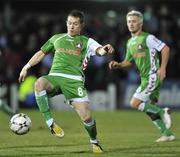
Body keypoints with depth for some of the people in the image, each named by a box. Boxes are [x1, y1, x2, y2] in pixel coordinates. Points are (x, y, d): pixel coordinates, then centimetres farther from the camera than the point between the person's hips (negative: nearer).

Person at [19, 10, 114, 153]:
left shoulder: (87, 42, 11)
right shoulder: (57, 38, 21)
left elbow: (99, 50, -8)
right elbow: (41, 53, 31)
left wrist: (105, 49, -33)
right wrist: (26, 67, 26)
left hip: (74, 80, -1)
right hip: (54, 76, 2)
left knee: (86, 116, -12)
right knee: (39, 84, -35)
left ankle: (94, 142, 18)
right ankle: (50, 122, -30)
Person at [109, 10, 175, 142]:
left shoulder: (147, 38, -11)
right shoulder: (130, 42, 15)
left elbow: (165, 48, -12)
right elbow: (129, 61, 25)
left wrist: (162, 68, -19)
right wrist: (118, 65, 5)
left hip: (153, 76, -9)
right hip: (145, 78, 9)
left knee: (135, 103, -14)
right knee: (149, 109, 10)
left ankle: (162, 112, -5)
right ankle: (167, 134, 16)